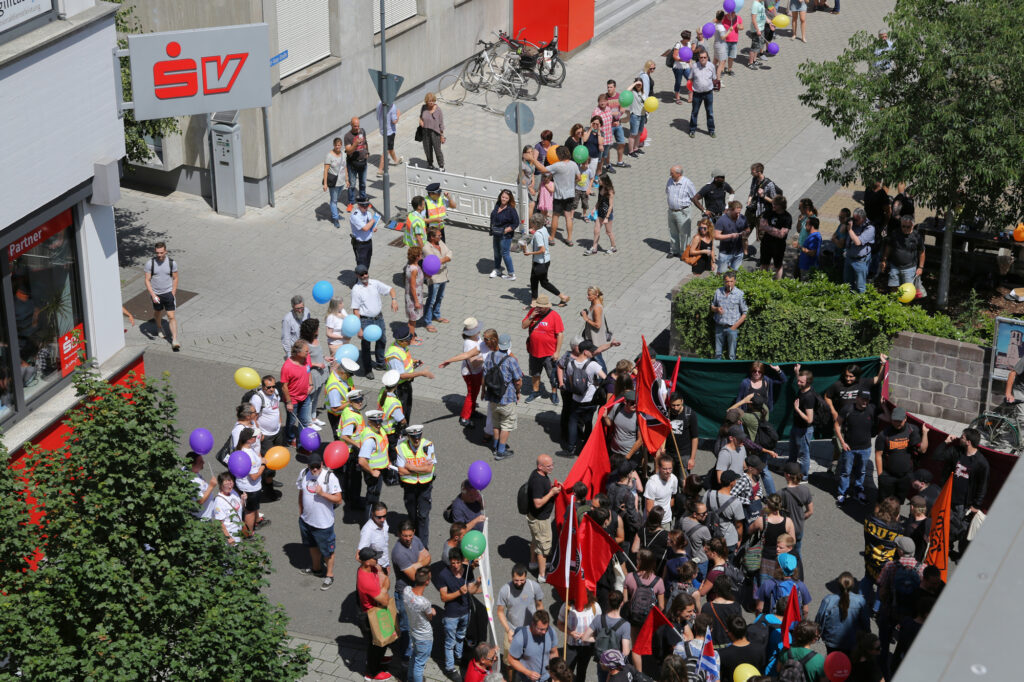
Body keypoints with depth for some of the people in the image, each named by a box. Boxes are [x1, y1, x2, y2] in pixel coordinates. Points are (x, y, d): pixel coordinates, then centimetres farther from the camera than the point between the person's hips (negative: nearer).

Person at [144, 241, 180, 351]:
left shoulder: (172, 262, -10)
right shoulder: (150, 263, -12)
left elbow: (175, 278, 2)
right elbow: (147, 280, -9)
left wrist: (173, 294, -2)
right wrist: (153, 295, -19)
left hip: (168, 293, -1)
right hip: (155, 294, 1)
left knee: (171, 316, -9)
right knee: (157, 312, 23)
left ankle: (174, 341, -12)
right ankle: (159, 327, 54)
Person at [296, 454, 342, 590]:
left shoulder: (329, 477, -21)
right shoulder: (303, 474, -5)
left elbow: (338, 499, -21)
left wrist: (322, 493, -33)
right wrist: (300, 513, 16)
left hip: (324, 522, -5)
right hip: (306, 520, 5)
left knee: (327, 550, 9)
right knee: (312, 546, 26)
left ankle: (329, 575, 28)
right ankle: (316, 568, 48)